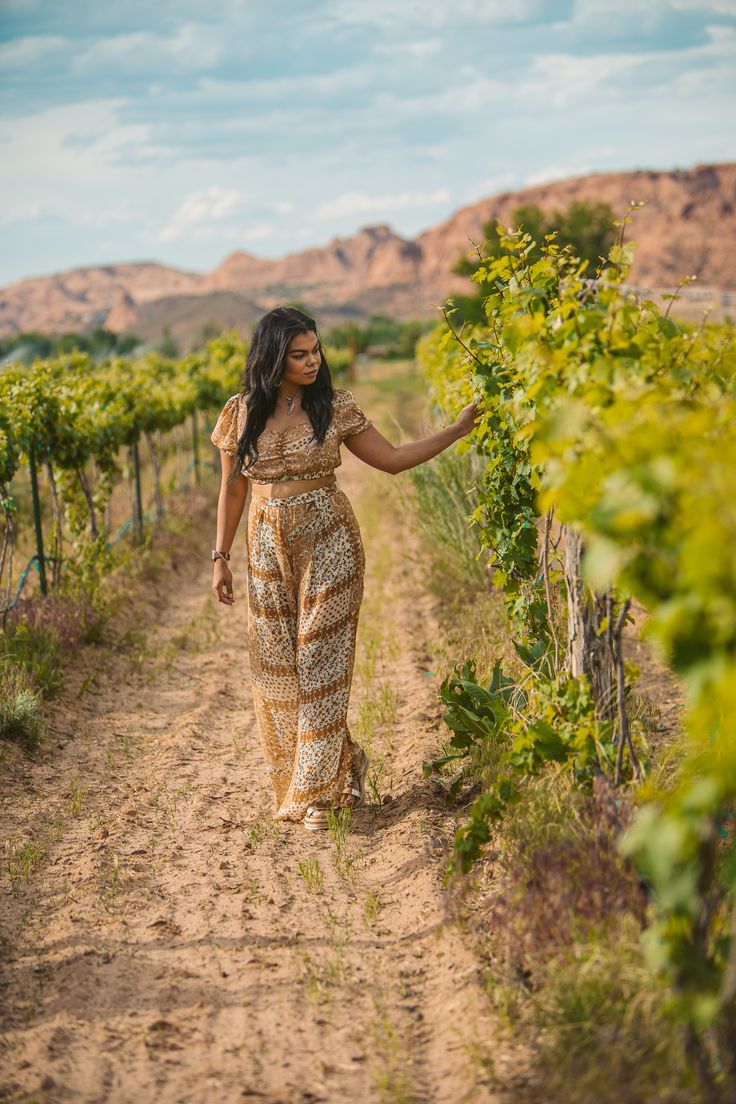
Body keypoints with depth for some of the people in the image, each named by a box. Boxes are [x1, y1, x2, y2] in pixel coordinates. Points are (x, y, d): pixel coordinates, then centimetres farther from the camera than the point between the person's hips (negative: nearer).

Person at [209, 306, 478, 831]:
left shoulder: (335, 407, -2)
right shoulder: (241, 412, 2)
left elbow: (393, 459, 2)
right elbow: (232, 491, 8)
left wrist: (458, 429, -4)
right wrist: (221, 557, 7)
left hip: (328, 545, -2)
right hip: (269, 550, 2)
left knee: (320, 663, -4)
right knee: (277, 667, 3)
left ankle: (317, 789, 5)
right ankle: (337, 765, 21)